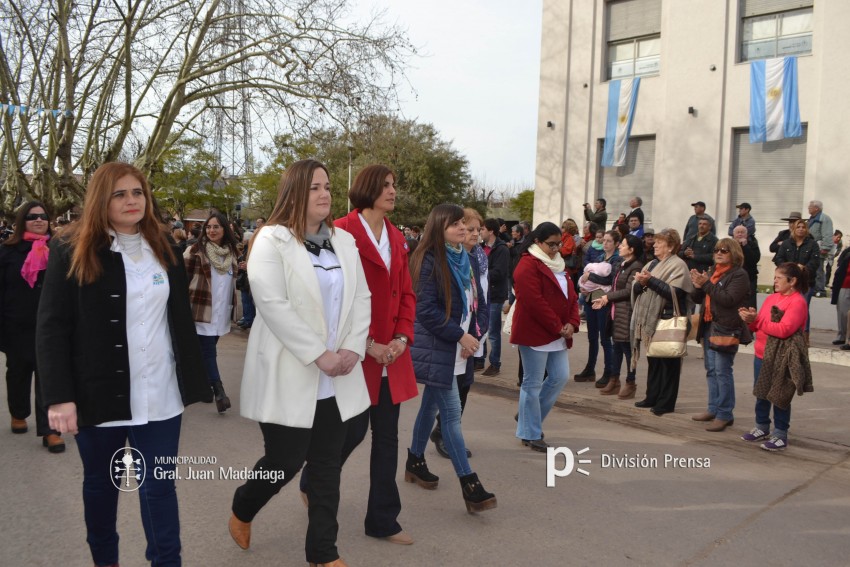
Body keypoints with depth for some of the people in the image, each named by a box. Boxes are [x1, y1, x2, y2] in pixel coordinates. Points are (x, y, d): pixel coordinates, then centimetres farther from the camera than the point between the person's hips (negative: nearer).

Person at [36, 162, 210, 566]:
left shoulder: (165, 247, 7)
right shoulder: (72, 250, -5)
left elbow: (181, 317, 10)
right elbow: (51, 327, -9)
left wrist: (193, 378, 7)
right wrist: (58, 396, -16)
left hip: (160, 393, 2)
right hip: (99, 392, -2)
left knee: (159, 485, 5)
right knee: (101, 483, 16)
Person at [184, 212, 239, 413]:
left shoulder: (231, 252, 10)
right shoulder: (196, 250, -8)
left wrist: (232, 304, 20)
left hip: (221, 312, 5)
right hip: (202, 310, -5)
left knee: (208, 349, 15)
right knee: (208, 351, -7)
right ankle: (219, 391, -8)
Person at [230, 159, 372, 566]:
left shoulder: (344, 241, 11)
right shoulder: (271, 240, -7)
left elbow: (361, 298, 8)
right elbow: (273, 305, -17)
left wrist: (353, 349, -7)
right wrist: (319, 355, -19)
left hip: (336, 379, 5)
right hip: (289, 375, -5)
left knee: (327, 465, 10)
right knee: (285, 461, 3)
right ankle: (241, 511, 35)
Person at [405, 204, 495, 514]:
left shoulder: (465, 259, 10)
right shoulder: (429, 260, -13)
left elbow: (478, 300, 16)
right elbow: (426, 309, -17)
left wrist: (475, 333, 0)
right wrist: (459, 336, -17)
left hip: (459, 349, 8)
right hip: (436, 348, -7)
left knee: (431, 405, 18)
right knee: (451, 412, -7)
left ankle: (415, 462, 34)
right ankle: (470, 485, -6)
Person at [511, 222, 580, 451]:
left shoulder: (558, 265, 16)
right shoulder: (528, 266, -13)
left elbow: (571, 296, 15)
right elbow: (534, 302, -22)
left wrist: (571, 323, -2)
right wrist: (558, 327, -16)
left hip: (558, 335, 9)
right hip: (534, 334, -9)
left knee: (560, 377, 9)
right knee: (533, 383, -1)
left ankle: (529, 418, 26)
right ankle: (531, 434, 10)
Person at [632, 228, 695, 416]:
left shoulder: (678, 265, -7)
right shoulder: (652, 264, 15)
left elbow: (674, 292, -20)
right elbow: (636, 289, 11)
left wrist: (651, 280, -22)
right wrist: (641, 283, -11)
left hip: (668, 321, -7)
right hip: (651, 320, 7)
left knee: (668, 363, 1)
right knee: (653, 361, 14)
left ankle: (666, 403, 8)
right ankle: (652, 397, 24)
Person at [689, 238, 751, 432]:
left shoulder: (739, 275, -7)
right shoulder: (712, 272, 16)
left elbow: (728, 299, -20)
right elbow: (700, 298, 17)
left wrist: (707, 284, -20)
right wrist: (698, 286, -4)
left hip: (725, 329, -8)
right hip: (708, 326, 8)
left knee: (723, 371, -7)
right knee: (711, 370, 12)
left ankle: (725, 414, -1)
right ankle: (713, 409, 21)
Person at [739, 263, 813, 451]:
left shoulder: (798, 302, -12)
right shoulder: (771, 298, 10)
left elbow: (784, 329, -22)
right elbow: (759, 326, 15)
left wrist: (757, 320, -20)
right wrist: (751, 319, -7)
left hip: (782, 359, -7)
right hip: (762, 354, 7)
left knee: (780, 397, 1)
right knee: (761, 393, 15)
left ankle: (780, 435, 12)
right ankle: (762, 428, 29)